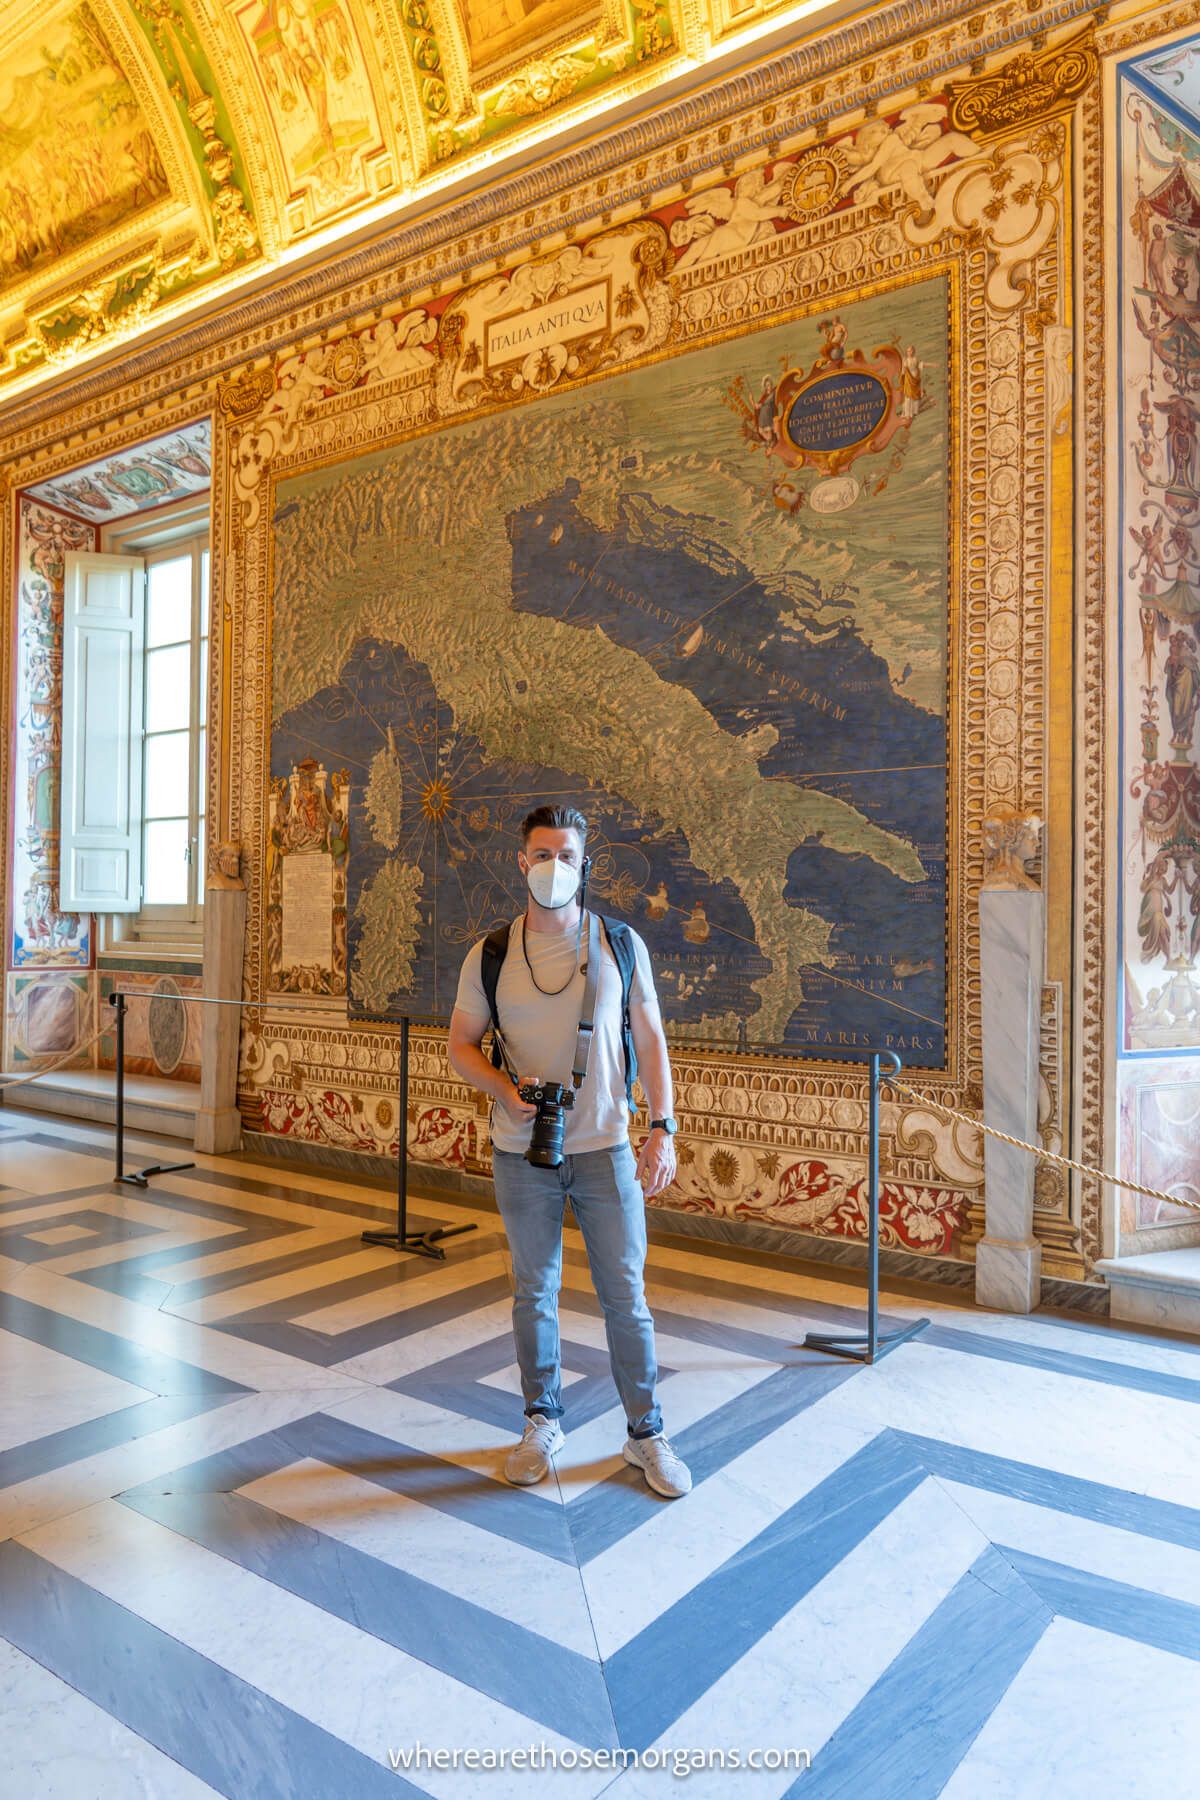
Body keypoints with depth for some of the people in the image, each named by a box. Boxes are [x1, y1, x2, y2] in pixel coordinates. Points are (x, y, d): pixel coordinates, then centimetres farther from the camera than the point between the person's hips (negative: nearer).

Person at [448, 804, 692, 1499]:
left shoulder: (621, 944, -1)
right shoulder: (490, 954, 0)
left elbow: (651, 1041, 2)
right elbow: (461, 1043, 5)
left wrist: (663, 1129, -5)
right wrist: (507, 1090, -14)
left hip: (605, 1147, -1)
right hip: (521, 1152, 1)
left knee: (626, 1297, 5)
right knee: (535, 1293, 14)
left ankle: (648, 1432, 23)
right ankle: (543, 1422, 32)